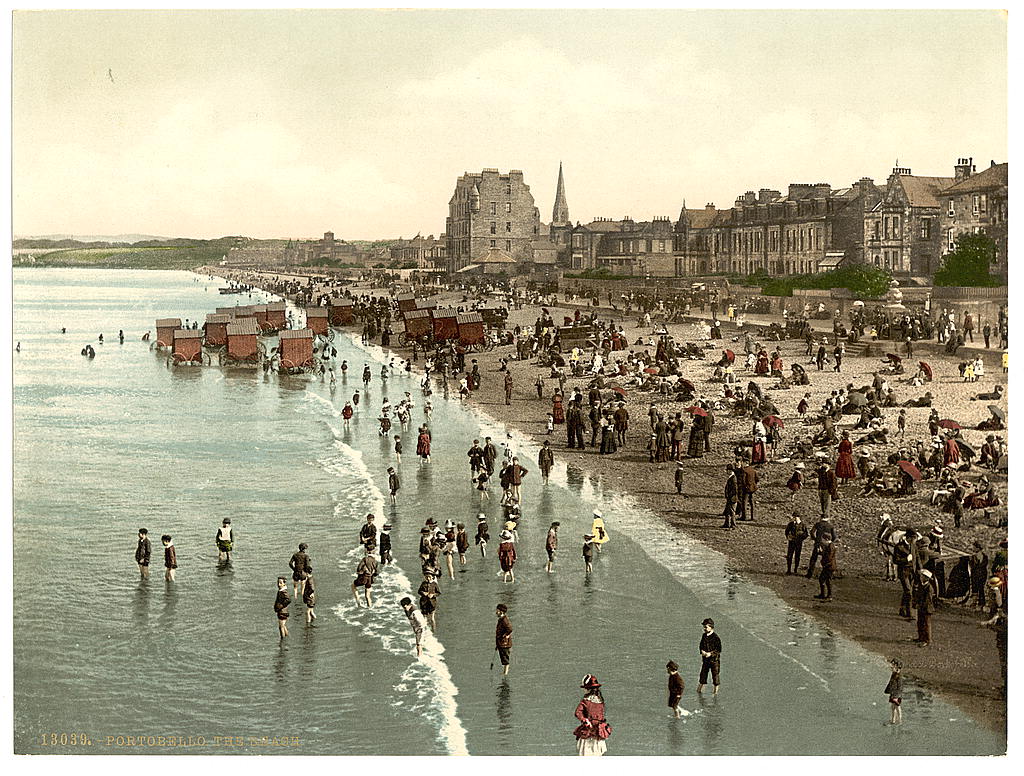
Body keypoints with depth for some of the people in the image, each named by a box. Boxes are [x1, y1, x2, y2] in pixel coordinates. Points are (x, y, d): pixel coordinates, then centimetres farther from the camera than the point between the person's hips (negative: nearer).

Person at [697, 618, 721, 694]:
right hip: (705, 658, 6)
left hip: (714, 659, -6)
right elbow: (701, 645, 15)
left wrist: (710, 653, -21)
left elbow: (719, 649, -14)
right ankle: (700, 688, 22)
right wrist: (702, 651, -6)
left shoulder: (715, 637, -16)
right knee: (703, 673, 11)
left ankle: (715, 690, 15)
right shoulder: (704, 636, 5)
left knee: (715, 674, 3)